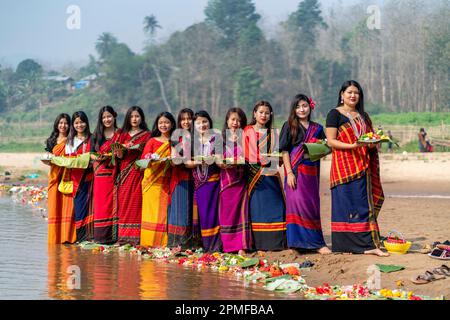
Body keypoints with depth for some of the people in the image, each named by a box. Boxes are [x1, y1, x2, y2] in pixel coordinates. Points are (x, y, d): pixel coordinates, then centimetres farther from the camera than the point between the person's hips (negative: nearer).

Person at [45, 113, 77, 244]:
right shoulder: (51, 141, 15)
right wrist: (47, 161, -6)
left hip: (68, 177, -3)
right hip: (55, 176, 3)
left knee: (68, 206, -9)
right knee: (55, 206, -1)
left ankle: (67, 236, -7)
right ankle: (55, 237, 4)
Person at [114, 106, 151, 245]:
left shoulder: (146, 135, 6)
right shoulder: (123, 134, 16)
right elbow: (120, 156, 10)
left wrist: (133, 147, -20)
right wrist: (119, 151, -12)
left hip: (138, 171, -3)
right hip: (124, 173, 4)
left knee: (136, 202, -8)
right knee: (123, 203, -2)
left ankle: (136, 236, -8)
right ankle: (123, 235, 1)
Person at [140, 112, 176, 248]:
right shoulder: (152, 141, 8)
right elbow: (143, 159, 2)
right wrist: (151, 160, -19)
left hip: (166, 181, 1)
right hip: (152, 181, -1)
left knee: (164, 210, -2)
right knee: (151, 210, -4)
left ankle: (163, 242, 2)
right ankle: (149, 242, -1)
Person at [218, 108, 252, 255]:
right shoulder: (221, 139, 10)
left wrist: (236, 163, -16)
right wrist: (221, 163, -16)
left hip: (240, 180, -1)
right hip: (225, 178, 1)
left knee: (240, 211, -5)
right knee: (226, 212, 2)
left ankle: (241, 246, -6)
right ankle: (228, 245, 9)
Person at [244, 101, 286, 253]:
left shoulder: (272, 133, 16)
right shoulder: (248, 131, 7)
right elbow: (244, 153, 2)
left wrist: (276, 159, -5)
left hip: (271, 174, 2)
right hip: (254, 175, -2)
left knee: (274, 208, -3)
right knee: (257, 208, -4)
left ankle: (274, 243, 0)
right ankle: (259, 245, -2)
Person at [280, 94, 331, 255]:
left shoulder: (317, 129, 13)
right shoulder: (289, 126, 3)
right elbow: (284, 151, -3)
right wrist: (289, 172, -12)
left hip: (311, 171, 3)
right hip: (296, 170, -3)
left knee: (312, 204, 4)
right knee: (296, 200, -11)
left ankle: (314, 243, 12)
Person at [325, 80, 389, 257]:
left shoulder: (363, 116, 19)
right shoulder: (335, 114, 0)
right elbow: (331, 141, -8)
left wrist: (373, 143, -2)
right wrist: (351, 146, -22)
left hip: (362, 167, 6)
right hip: (344, 167, -6)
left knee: (364, 204, 1)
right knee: (345, 204, -8)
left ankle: (369, 244, 0)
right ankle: (344, 244, -5)